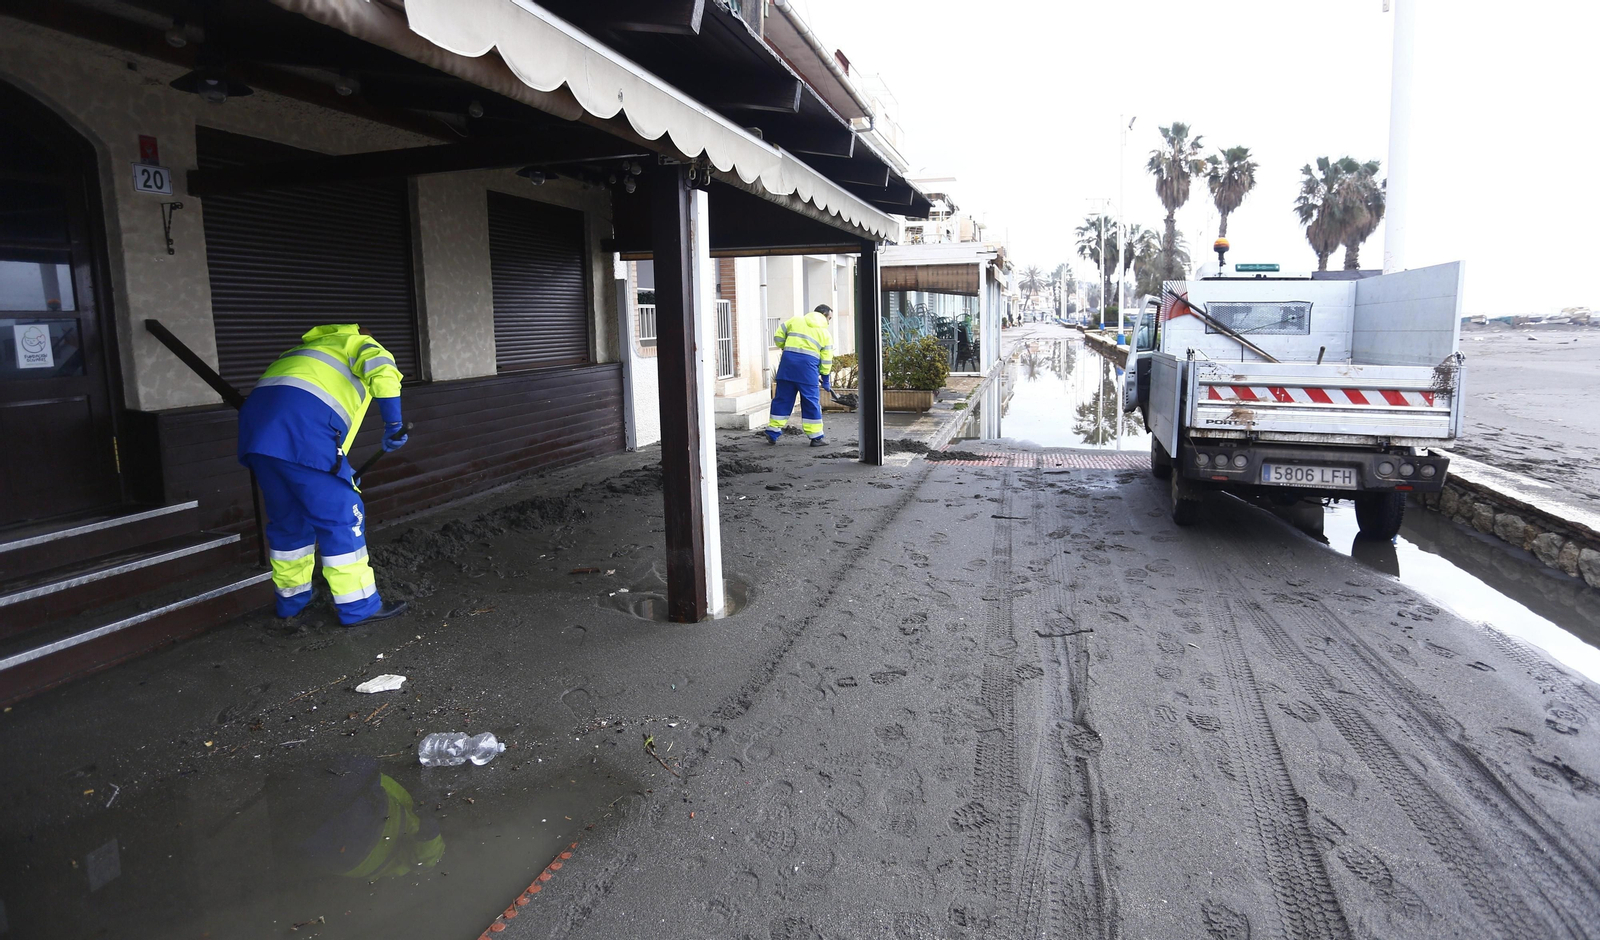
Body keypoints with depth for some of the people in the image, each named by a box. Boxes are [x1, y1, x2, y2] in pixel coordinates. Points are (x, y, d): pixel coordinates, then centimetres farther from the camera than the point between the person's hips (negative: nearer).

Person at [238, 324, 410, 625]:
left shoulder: (313, 349, 41)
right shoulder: (363, 345, 19)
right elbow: (384, 373, -8)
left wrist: (340, 472, 41)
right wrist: (393, 425, 0)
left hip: (256, 422, 8)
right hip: (302, 425, -8)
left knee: (287, 519, 20)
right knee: (341, 517, 0)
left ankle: (292, 600, 32)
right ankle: (358, 606, 4)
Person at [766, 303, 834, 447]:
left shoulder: (795, 320, 14)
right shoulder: (825, 333, 9)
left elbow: (778, 337, 13)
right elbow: (826, 359, 8)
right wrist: (825, 379, 18)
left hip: (788, 361, 2)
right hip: (808, 364, -2)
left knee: (782, 398, 9)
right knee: (811, 401, 5)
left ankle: (773, 433, 14)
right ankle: (816, 436, 10)